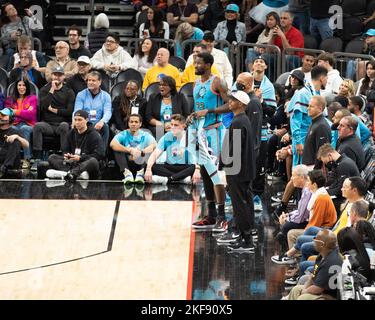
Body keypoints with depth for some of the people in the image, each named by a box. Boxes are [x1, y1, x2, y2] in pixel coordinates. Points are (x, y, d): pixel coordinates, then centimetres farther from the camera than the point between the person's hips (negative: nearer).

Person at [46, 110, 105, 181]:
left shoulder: (94, 135, -3)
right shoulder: (71, 133, 15)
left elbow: (100, 155, -11)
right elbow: (65, 150, 18)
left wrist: (80, 158, -19)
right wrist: (66, 156, -8)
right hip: (72, 164, 5)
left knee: (93, 161, -38)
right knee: (52, 157, -12)